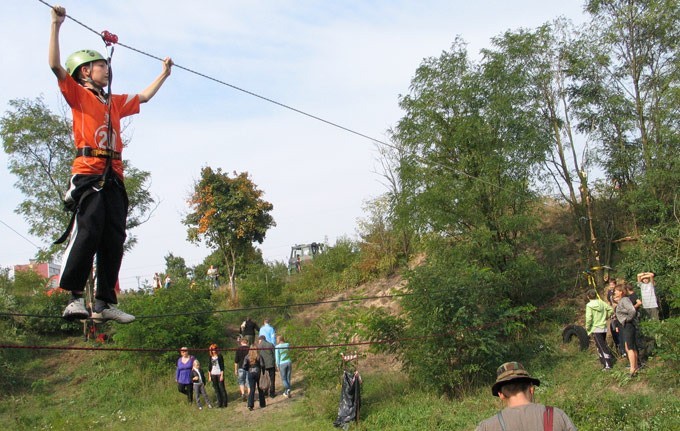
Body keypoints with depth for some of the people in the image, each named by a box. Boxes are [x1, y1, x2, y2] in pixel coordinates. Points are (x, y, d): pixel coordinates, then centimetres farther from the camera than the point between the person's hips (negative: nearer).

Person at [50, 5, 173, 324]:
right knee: (87, 232, -20)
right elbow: (55, 65, -4)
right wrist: (56, 26, -7)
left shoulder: (115, 102, 27)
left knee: (114, 240, -1)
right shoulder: (78, 94, 10)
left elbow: (144, 97, 41)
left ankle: (104, 303, 2)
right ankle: (74, 298, -19)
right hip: (88, 173, -6)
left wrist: (164, 73, 48)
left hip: (113, 177, 6)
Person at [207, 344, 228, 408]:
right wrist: (209, 376, 10)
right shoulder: (211, 357, 8)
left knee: (222, 388, -4)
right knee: (216, 389, 6)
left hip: (219, 374, -5)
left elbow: (222, 366, -7)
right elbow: (210, 366, 13)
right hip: (213, 374, 5)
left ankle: (224, 403, 2)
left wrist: (222, 375, -12)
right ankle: (219, 403, 12)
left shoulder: (220, 356, -5)